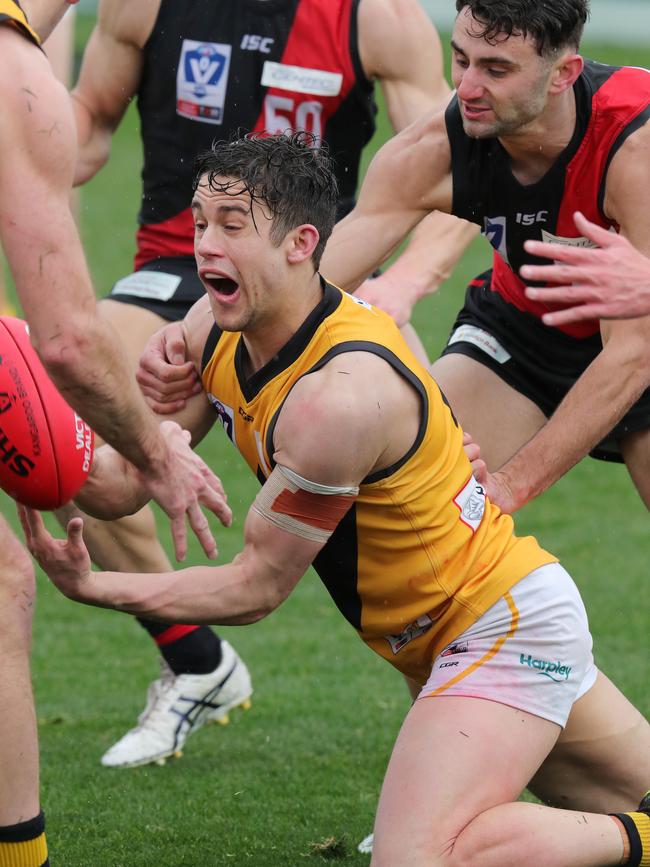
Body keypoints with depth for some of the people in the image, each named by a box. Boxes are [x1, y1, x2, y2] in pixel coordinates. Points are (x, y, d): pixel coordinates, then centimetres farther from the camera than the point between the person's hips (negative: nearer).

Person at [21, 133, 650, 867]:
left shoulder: (339, 394, -31)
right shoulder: (215, 332, -5)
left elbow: (257, 587, -23)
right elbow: (125, 481, -6)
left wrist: (90, 588, -29)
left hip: (504, 627, -10)